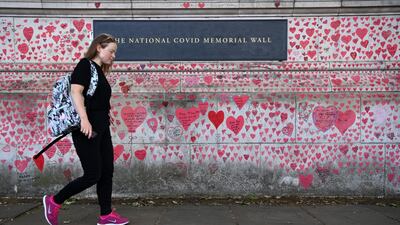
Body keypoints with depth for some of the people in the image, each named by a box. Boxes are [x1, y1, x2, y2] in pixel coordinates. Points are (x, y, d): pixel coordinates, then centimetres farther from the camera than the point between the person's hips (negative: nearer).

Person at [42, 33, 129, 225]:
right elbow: (75, 92, -22)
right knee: (92, 175, -5)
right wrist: (84, 119, -31)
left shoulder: (99, 71, 17)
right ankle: (53, 201, 14)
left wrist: (105, 113, 10)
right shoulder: (85, 65, -9)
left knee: (107, 171, 9)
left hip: (101, 129, 9)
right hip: (87, 129, -9)